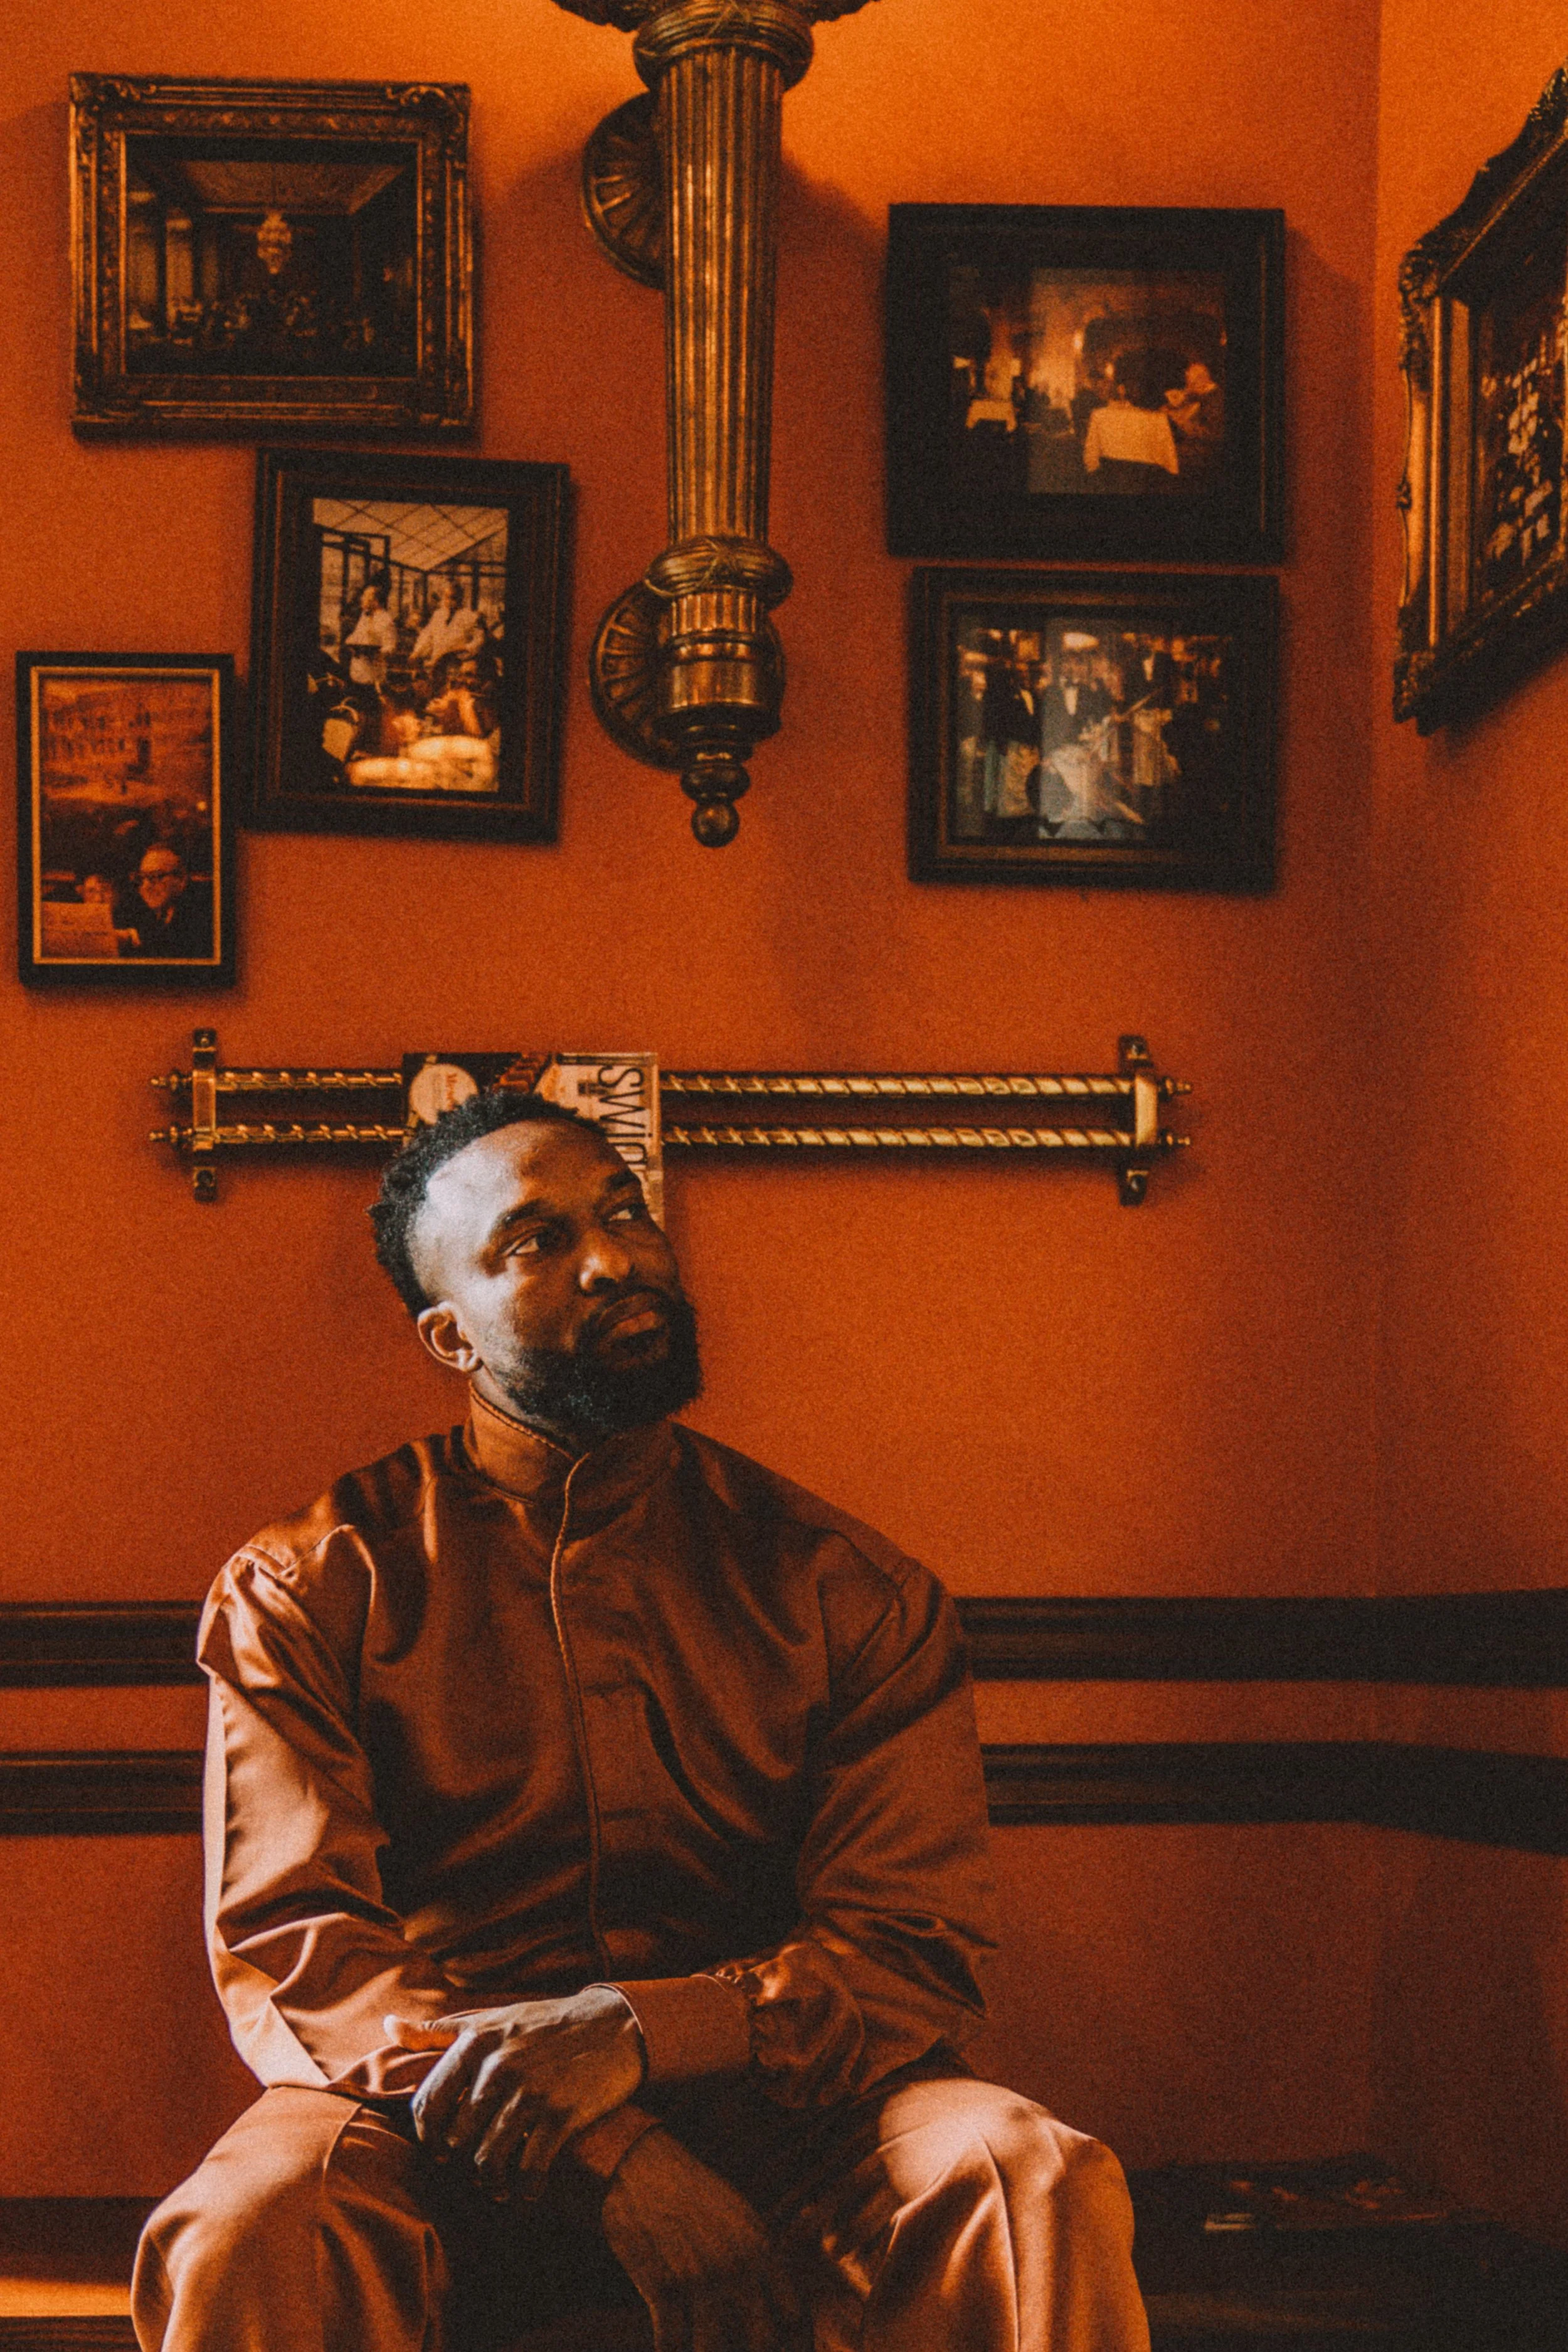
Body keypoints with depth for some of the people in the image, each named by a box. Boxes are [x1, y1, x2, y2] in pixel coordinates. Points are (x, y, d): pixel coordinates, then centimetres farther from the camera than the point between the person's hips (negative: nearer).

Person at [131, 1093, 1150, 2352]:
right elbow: (290, 1944, -5)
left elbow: (909, 1948, 2)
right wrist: (607, 2154, -21)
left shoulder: (844, 1586, 8)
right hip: (434, 2130, 0)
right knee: (244, 2236, -33)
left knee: (1041, 2186, -29)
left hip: (766, 2100, 1)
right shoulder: (304, 1588, 5)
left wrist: (636, 2038, -20)